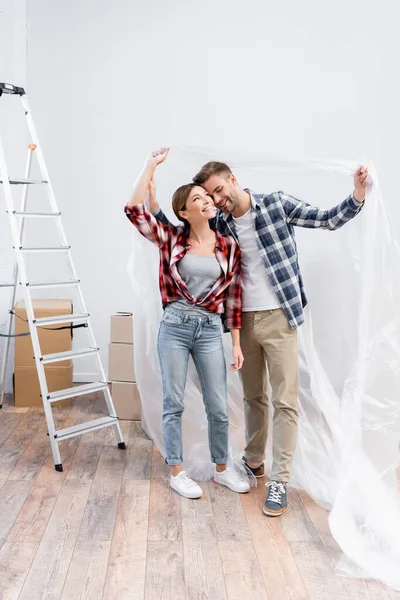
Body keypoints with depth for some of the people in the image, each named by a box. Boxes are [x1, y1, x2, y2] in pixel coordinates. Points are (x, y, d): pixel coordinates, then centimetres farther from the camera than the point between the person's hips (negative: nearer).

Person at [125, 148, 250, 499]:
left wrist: (237, 343, 5)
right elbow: (134, 209, -12)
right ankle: (177, 473, 23)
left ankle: (222, 469, 29)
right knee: (174, 403, 7)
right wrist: (151, 167, -9)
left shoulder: (228, 246, 4)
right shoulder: (171, 239, -1)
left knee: (218, 406, 8)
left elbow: (233, 296, 6)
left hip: (210, 330, 2)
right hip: (174, 327, -2)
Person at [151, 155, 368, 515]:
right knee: (253, 397, 17)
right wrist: (152, 201, 3)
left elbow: (327, 220, -2)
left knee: (285, 400, -2)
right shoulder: (220, 226, 6)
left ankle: (279, 481, 7)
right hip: (243, 320, 4)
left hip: (278, 317, -4)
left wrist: (358, 195, -18)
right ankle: (254, 461, 35)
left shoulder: (277, 204, -4)